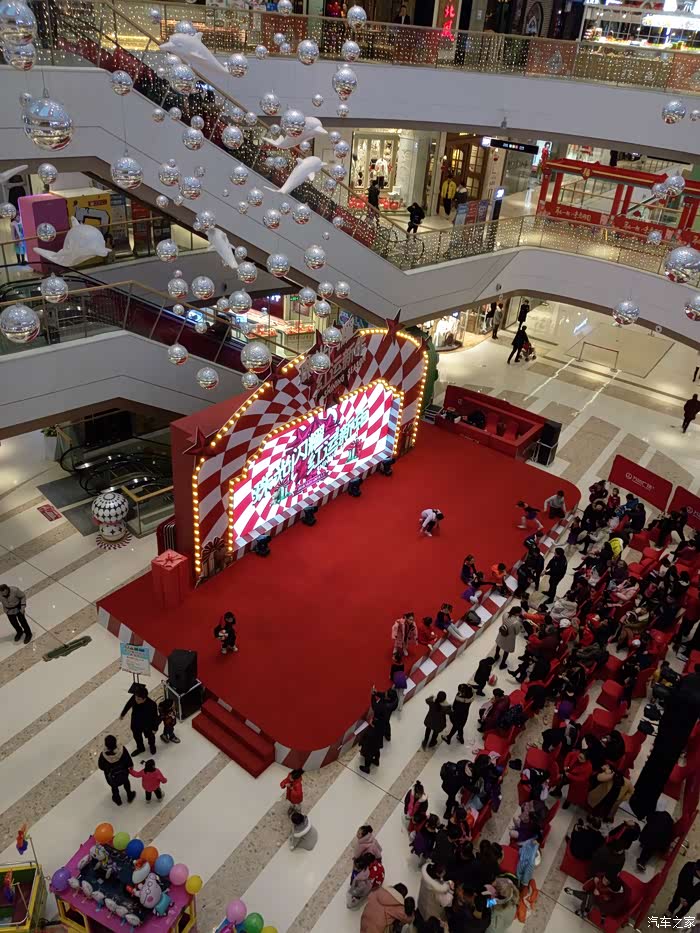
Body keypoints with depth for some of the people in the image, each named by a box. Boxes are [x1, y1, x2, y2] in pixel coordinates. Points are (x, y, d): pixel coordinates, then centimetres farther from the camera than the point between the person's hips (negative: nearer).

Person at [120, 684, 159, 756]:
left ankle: (152, 746, 61)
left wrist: (154, 728, -13)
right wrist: (122, 714, 10)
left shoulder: (152, 704, -40)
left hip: (147, 726, -3)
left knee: (150, 736, 27)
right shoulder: (134, 698, -30)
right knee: (136, 736, 28)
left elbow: (155, 717, -23)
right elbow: (128, 705, -6)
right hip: (136, 724, 3)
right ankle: (140, 748, 60)